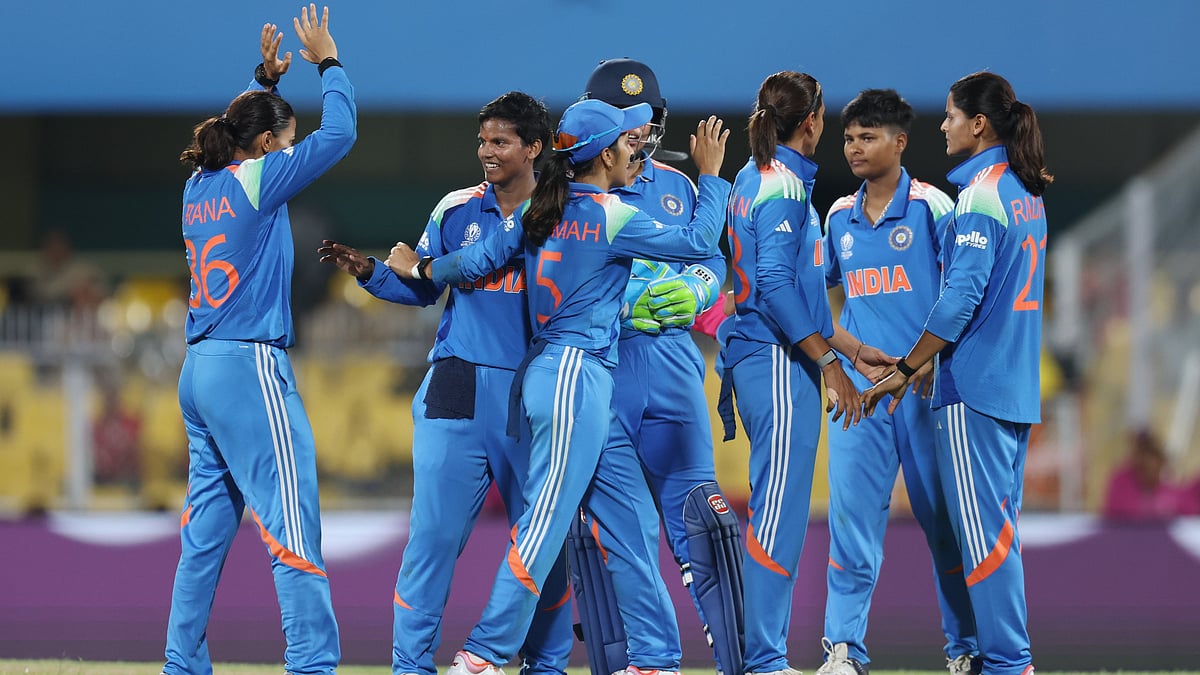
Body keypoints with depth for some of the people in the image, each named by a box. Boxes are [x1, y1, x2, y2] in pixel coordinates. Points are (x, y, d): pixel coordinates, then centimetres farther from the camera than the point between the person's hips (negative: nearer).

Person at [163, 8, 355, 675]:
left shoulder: (200, 185, 12)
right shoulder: (256, 179, -9)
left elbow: (239, 133, 35)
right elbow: (338, 132, -4)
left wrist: (266, 79, 31)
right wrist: (327, 61, 8)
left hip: (199, 370, 9)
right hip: (252, 368, -9)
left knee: (206, 532, 12)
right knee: (294, 528, -10)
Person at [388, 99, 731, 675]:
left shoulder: (542, 211, 9)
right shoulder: (610, 217, -10)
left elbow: (474, 262, 6)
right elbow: (698, 242, -8)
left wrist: (420, 268, 23)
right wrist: (711, 176, 4)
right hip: (577, 374, -8)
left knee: (631, 524, 10)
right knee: (545, 525, -8)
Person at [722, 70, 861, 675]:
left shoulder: (751, 179, 17)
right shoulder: (783, 183, -11)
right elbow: (775, 282, -19)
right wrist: (829, 362, -17)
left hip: (753, 355, 10)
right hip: (779, 360, -10)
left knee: (774, 506, 12)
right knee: (781, 508, -10)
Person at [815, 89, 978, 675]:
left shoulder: (931, 206, -1)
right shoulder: (839, 217, 12)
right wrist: (857, 353, -3)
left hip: (926, 385, -3)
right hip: (859, 385, 3)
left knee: (943, 516, 2)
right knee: (851, 511, -4)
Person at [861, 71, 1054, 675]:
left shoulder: (981, 194, -13)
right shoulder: (1027, 194, 14)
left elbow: (962, 296, -19)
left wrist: (905, 369, -13)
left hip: (974, 385, -9)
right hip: (1017, 386, 9)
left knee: (981, 531, -6)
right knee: (999, 528, 12)